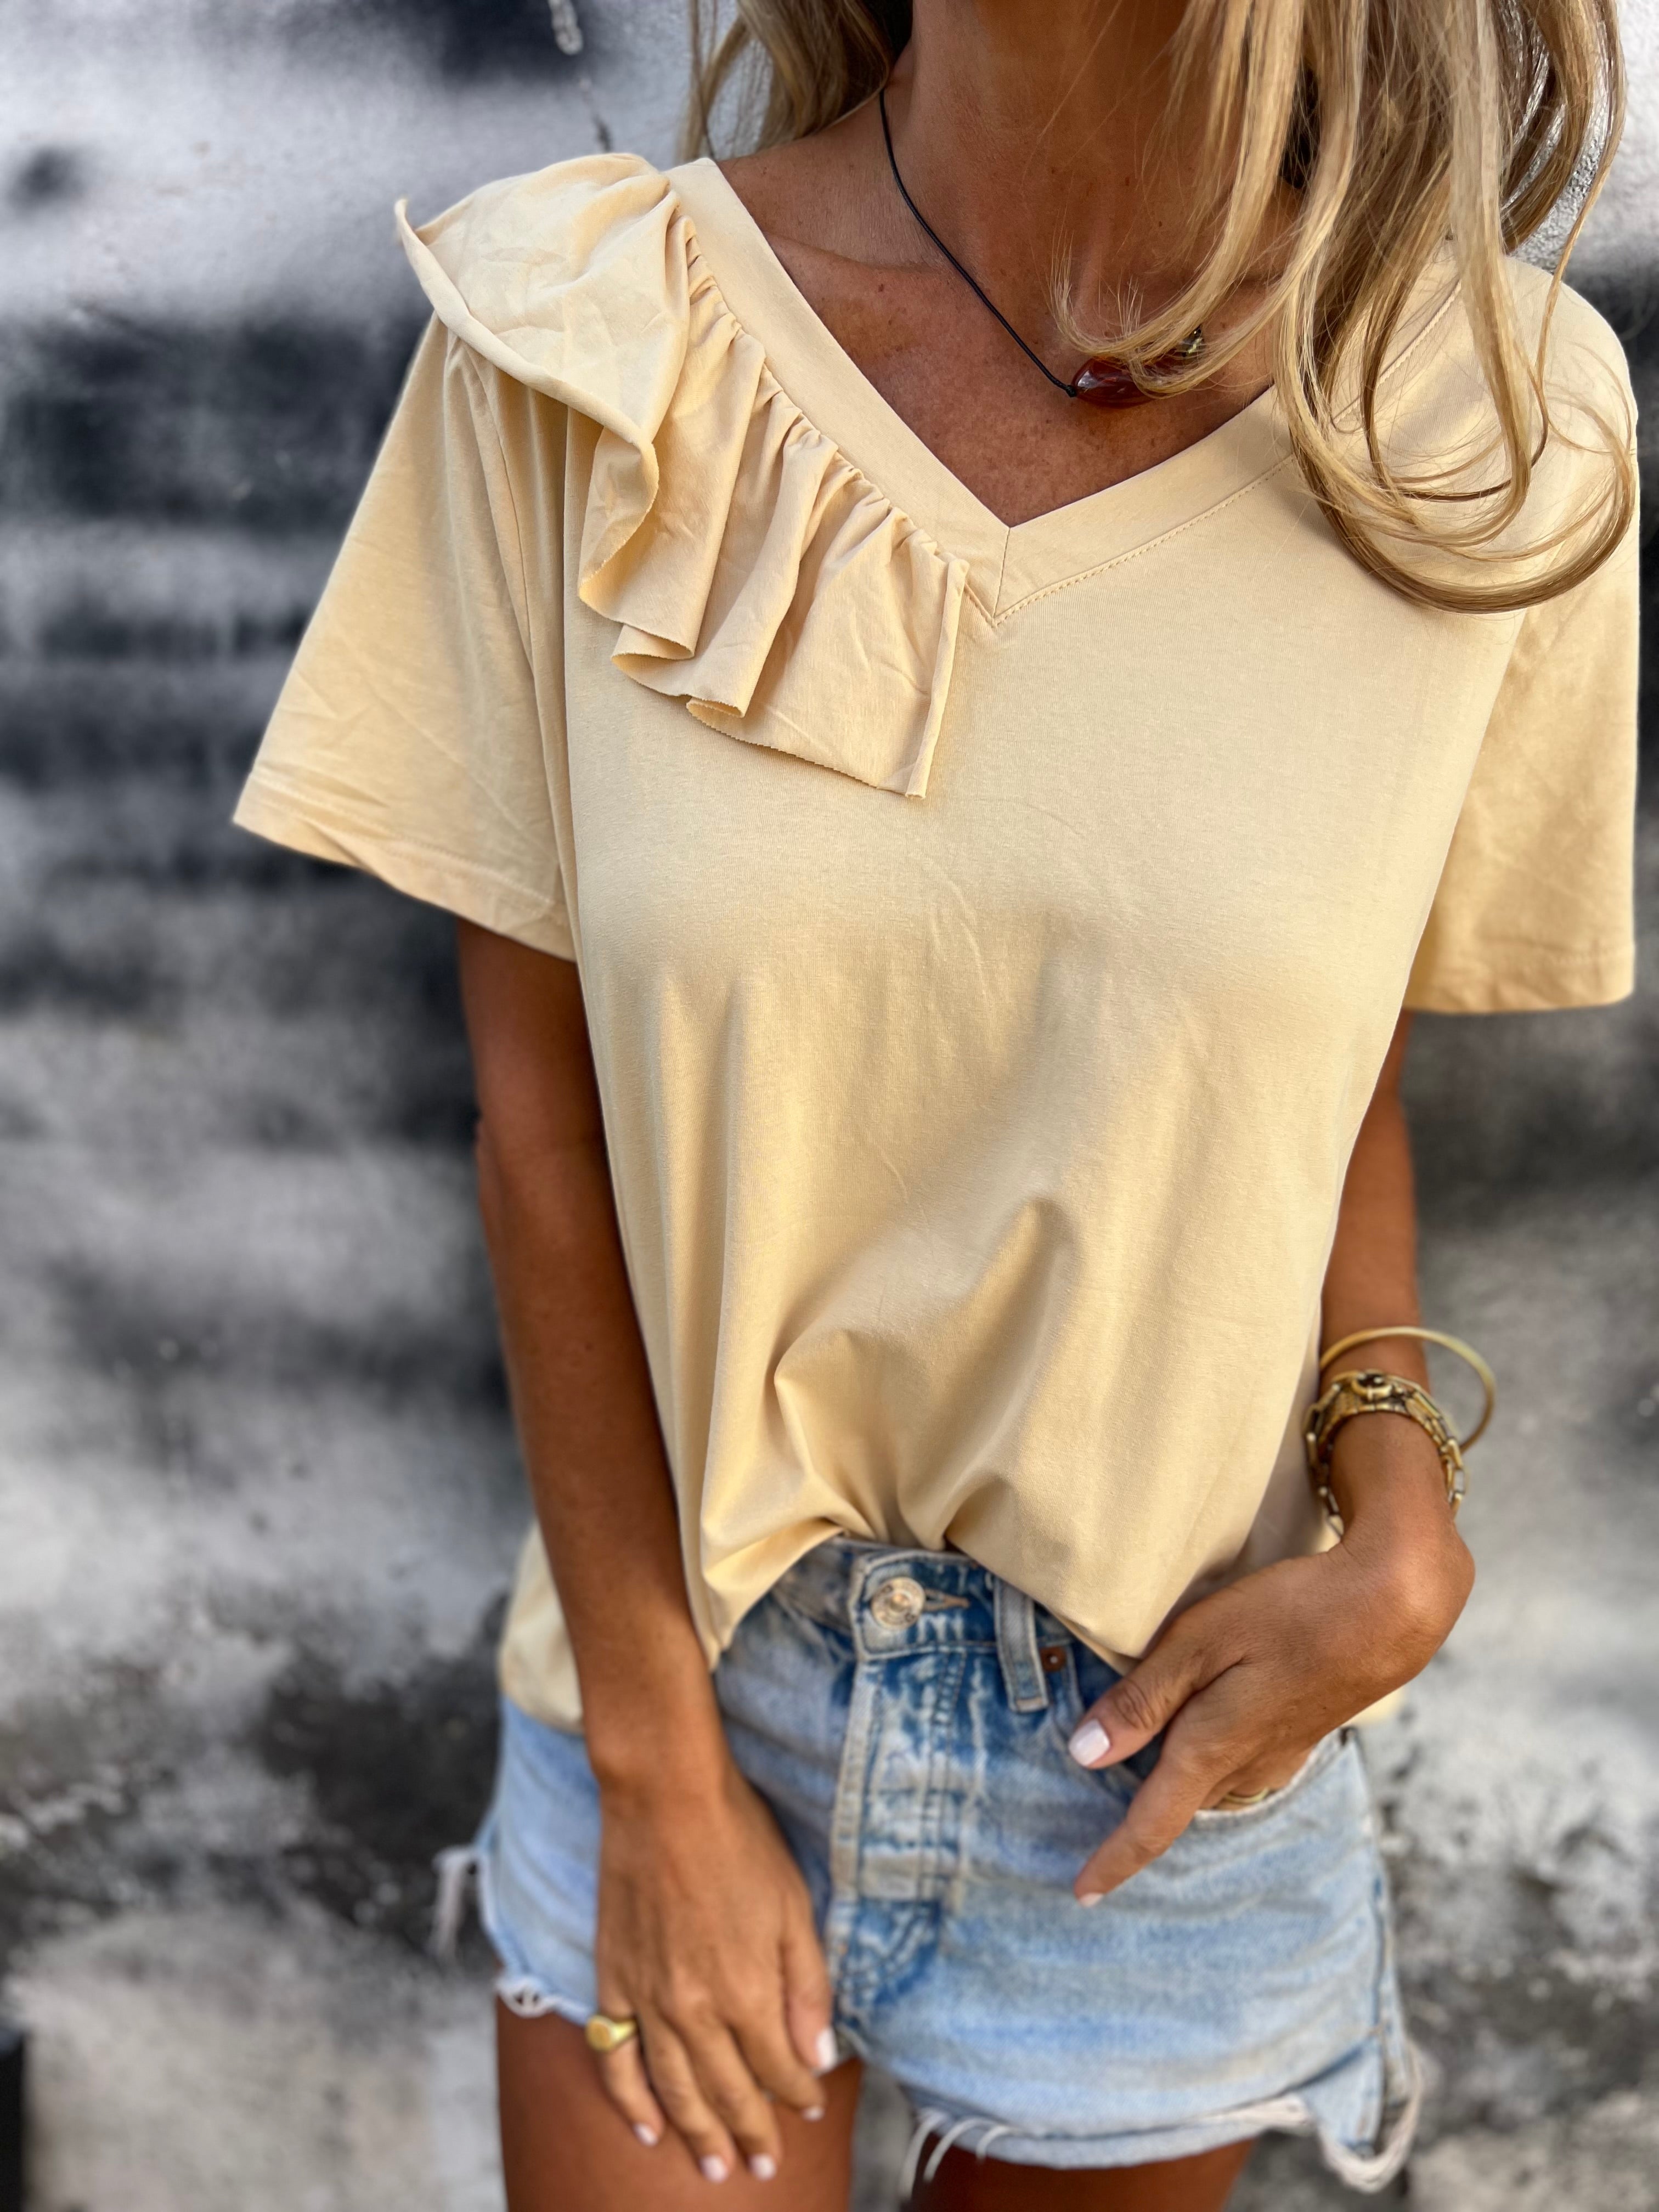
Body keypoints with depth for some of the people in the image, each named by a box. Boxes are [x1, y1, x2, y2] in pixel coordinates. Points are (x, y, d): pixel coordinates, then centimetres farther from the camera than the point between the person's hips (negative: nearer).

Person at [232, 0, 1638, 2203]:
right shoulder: (585, 344, -14)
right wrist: (660, 1765, -7)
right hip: (676, 1655, 0)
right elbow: (543, 1110, -9)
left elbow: (1343, 1076, 1)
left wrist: (1401, 1529, -14)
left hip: (1175, 1720, 1)